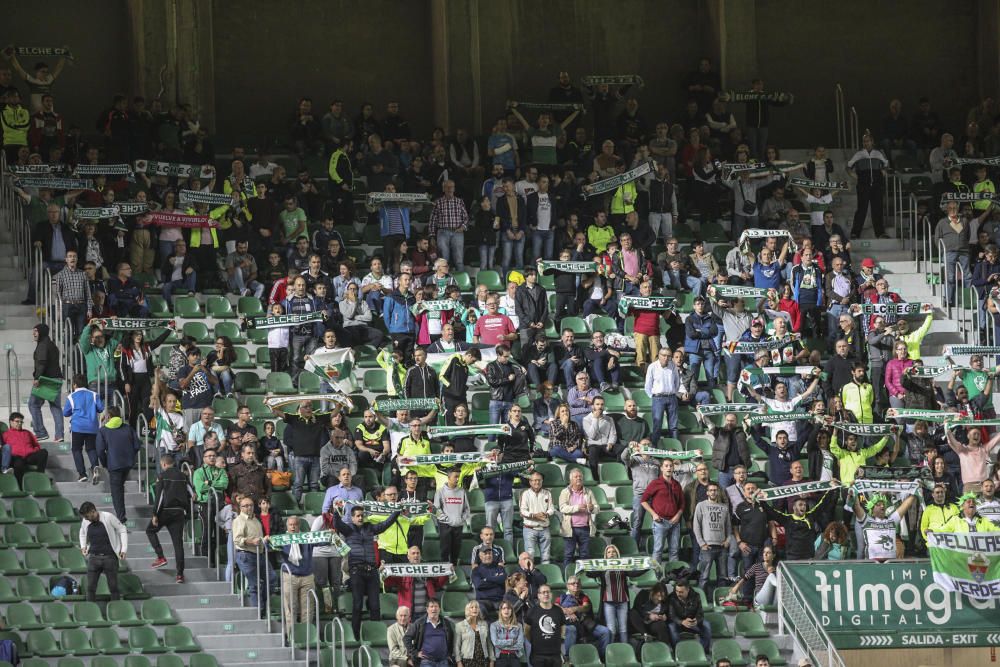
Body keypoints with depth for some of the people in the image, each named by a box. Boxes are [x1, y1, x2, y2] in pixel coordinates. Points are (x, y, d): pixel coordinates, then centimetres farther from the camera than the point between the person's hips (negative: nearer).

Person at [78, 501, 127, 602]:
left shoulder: (108, 517, -11)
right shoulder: (85, 522, 1)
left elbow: (122, 530, -1)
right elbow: (82, 534, 23)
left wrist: (124, 549, -6)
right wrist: (83, 546, 7)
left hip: (110, 557, -3)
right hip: (93, 557, 3)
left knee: (113, 587, 3)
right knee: (90, 588, -1)